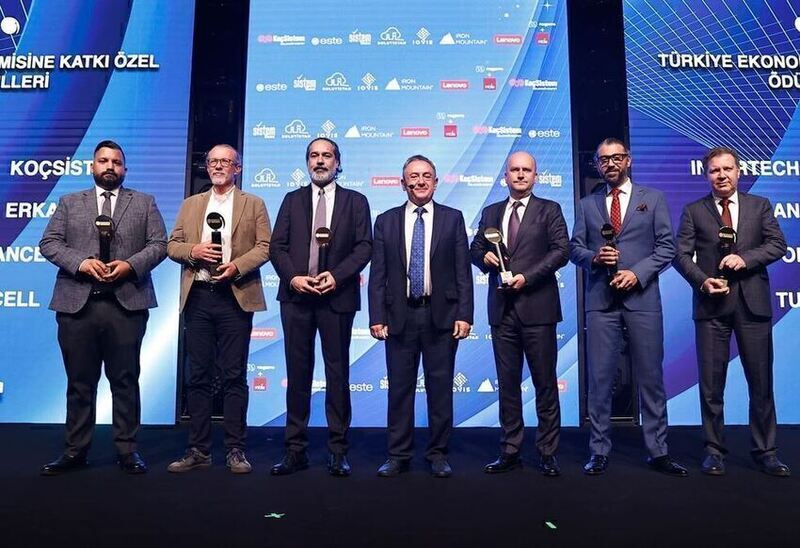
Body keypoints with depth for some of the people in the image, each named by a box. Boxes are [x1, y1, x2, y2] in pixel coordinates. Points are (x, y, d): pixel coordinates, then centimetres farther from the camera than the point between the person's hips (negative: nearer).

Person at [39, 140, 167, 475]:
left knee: (125, 380, 4)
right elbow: (49, 243, 6)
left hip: (127, 304, -1)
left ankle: (127, 450, 13)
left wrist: (130, 264, -13)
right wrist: (80, 262, -11)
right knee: (79, 382, 8)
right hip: (77, 304, 1)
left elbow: (159, 244, 3)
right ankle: (75, 450, 19)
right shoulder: (69, 203, 15)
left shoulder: (144, 203, 11)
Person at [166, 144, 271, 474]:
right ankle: (198, 450, 14)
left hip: (235, 297, -3)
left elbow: (264, 247, 0)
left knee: (234, 376, 0)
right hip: (198, 297, 3)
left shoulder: (254, 204, 9)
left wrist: (237, 265, -15)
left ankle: (235, 450, 8)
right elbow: (172, 246, 13)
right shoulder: (190, 205, 18)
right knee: (198, 376, 6)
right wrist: (194, 251, -7)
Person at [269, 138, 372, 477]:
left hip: (337, 296, -2)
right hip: (296, 296, 2)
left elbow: (364, 247, 0)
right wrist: (292, 277, -10)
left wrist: (336, 276, -13)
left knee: (338, 373, 3)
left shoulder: (355, 201, 9)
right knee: (297, 373, 6)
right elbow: (277, 246, 6)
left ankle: (337, 452, 12)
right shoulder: (292, 200, 13)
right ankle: (296, 450, 15)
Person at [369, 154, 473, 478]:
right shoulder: (386, 221, 8)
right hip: (399, 315, 1)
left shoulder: (453, 219, 6)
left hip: (442, 315, -1)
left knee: (440, 387, 6)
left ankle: (438, 454, 19)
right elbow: (378, 275, 5)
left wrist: (464, 315, -6)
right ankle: (399, 455, 19)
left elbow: (463, 271, 2)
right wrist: (376, 317, -3)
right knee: (400, 388, 7)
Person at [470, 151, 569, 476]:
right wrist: (484, 256, -4)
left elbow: (561, 249, -6)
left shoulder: (549, 210, 5)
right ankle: (510, 452, 18)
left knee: (545, 383, 2)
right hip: (502, 309, 4)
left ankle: (547, 453, 13)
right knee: (507, 383, 8)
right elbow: (474, 249, 19)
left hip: (537, 306, -3)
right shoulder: (491, 213, 16)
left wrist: (527, 276, -14)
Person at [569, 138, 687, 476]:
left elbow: (666, 246, 3)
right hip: (600, 300, 1)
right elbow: (575, 248, 10)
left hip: (642, 298, -1)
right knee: (600, 379, 2)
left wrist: (637, 273, -11)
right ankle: (599, 452, 12)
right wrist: (594, 257, -11)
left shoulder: (653, 198, 10)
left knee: (651, 378, 4)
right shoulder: (586, 205, 14)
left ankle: (658, 452, 16)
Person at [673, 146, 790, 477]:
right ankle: (715, 450, 15)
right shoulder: (693, 211, 7)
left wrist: (745, 258, -13)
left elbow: (778, 244, 3)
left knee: (761, 382, 6)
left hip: (753, 303, 1)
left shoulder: (759, 205, 11)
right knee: (711, 384, 4)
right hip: (712, 304, -1)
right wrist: (702, 281, -16)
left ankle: (765, 452, 18)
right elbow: (682, 255, 0)